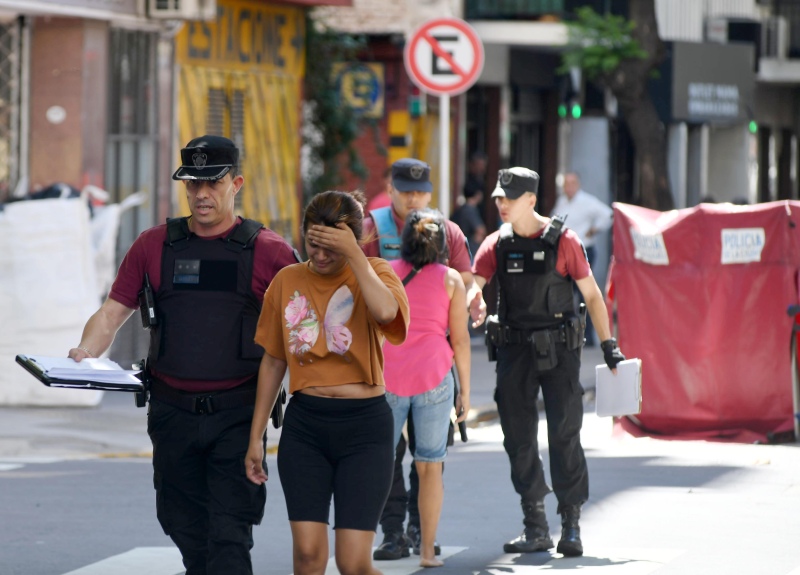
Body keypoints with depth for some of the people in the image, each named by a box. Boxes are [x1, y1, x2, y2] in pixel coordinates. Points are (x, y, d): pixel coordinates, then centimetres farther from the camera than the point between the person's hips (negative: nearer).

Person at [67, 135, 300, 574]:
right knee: (185, 529, 11)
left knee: (228, 537, -11)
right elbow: (112, 313, 7)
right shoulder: (154, 246, 8)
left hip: (236, 414, -3)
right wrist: (86, 352, -13)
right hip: (172, 412, 4)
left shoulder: (268, 252, 0)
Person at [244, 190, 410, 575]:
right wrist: (256, 437, 12)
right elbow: (273, 362, 12)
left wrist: (354, 255, -23)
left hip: (364, 427, -3)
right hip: (304, 426, 3)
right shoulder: (288, 281, 5)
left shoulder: (373, 273, -4)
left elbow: (385, 311, -30)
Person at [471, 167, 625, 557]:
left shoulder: (562, 240, -4)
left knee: (564, 435, -4)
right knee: (518, 438, 4)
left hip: (559, 349, -3)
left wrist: (608, 344, -3)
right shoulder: (496, 244, 5)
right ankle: (535, 528, 12)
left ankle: (571, 525, 3)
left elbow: (591, 294, 0)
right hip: (515, 350, 4)